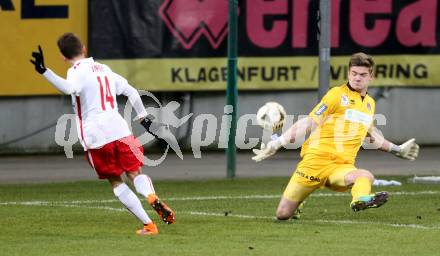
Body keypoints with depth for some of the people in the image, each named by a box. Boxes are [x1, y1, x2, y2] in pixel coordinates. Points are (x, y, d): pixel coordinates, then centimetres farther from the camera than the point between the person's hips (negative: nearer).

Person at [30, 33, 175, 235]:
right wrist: (143, 118, 30)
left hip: (96, 137, -4)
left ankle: (148, 225, 4)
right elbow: (132, 93, 20)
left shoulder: (77, 71, -3)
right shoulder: (103, 69, 17)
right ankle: (152, 197, -23)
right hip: (120, 130, 4)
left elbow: (69, 88, -28)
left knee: (115, 181, 10)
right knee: (135, 173, 13)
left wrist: (44, 71, -34)